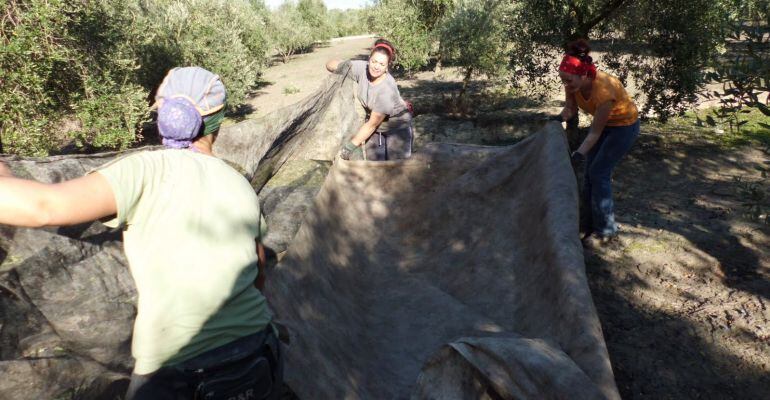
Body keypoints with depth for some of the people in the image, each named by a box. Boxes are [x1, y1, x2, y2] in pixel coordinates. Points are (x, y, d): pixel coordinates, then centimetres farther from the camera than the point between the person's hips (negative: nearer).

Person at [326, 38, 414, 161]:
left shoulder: (387, 90, -33)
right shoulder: (362, 68, -20)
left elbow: (372, 124, -27)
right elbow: (331, 65, -10)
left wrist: (349, 147, -22)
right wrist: (346, 65, -33)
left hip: (397, 126, -5)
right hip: (375, 123, 5)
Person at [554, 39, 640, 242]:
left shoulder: (604, 89, -38)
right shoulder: (573, 84, -19)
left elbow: (596, 132, -32)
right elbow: (570, 108, -5)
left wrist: (579, 154, -37)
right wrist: (559, 119, -25)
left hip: (624, 126, -7)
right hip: (604, 124, 7)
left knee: (599, 172, -11)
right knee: (590, 171, 7)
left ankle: (606, 231, 1)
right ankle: (589, 224, 20)